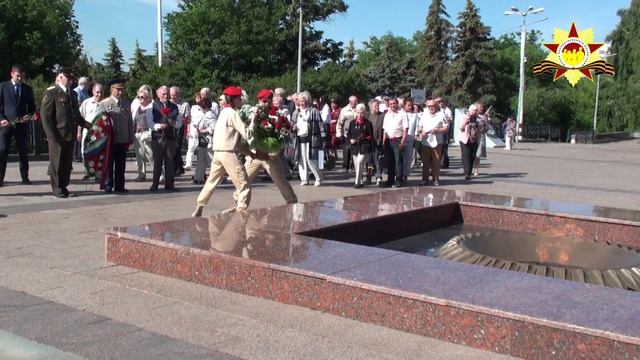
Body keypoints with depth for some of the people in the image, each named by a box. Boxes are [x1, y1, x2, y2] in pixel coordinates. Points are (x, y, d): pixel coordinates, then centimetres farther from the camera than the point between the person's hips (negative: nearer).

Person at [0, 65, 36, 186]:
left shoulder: (27, 89, 10)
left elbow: (32, 106, 14)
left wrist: (29, 116, -5)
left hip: (22, 124, 2)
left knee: (24, 152, 6)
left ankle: (25, 177, 13)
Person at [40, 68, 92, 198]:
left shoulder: (72, 94, 18)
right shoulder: (51, 93, -4)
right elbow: (45, 114, -11)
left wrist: (86, 124, 7)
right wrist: (51, 134, -18)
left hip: (70, 135, 6)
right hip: (57, 135, -6)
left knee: (67, 164, 9)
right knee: (57, 163, 2)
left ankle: (63, 187, 19)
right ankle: (57, 189, 10)